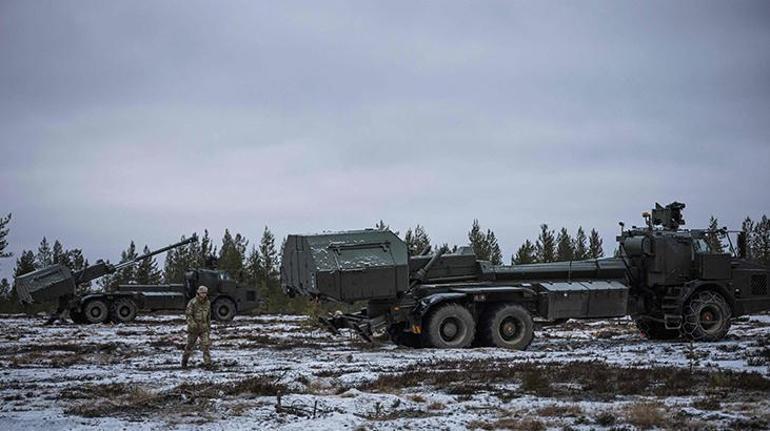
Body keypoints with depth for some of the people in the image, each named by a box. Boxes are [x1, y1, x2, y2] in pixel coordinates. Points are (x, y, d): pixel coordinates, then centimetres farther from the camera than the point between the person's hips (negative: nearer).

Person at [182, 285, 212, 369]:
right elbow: (188, 314, -16)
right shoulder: (192, 302, -14)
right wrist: (192, 324, -31)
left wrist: (209, 327, 16)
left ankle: (207, 363, -10)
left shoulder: (208, 303, 2)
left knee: (206, 344, -11)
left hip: (204, 328, 3)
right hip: (194, 328, -3)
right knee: (190, 345, 9)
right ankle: (184, 360, 31)